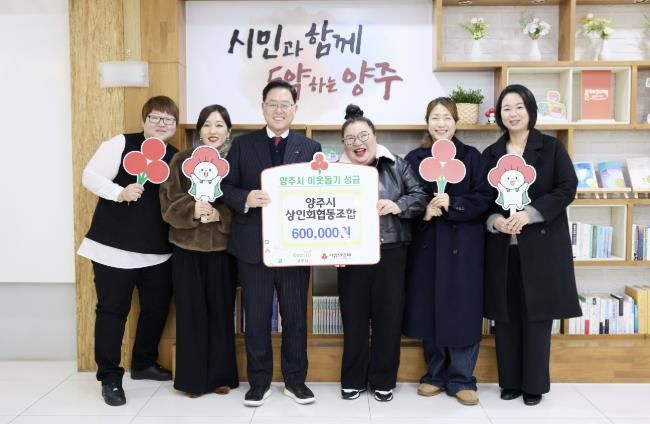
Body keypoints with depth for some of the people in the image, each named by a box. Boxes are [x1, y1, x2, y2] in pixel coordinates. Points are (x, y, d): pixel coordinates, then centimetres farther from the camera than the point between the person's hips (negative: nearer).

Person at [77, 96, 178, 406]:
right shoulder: (121, 144, -5)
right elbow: (90, 176, -10)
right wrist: (119, 193, -25)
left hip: (158, 250, 5)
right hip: (115, 246, -5)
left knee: (156, 308, 13)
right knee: (112, 310, 1)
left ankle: (144, 364, 34)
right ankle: (110, 378, 15)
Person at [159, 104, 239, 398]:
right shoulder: (181, 160, 3)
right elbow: (168, 203, -1)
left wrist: (220, 214, -19)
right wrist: (192, 210, -19)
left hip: (222, 249, 0)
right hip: (187, 249, 0)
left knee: (221, 312, 7)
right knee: (191, 312, 4)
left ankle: (221, 375, 21)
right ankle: (193, 378, 17)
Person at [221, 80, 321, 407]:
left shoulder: (310, 148, 5)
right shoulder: (242, 144, 5)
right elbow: (226, 187, 3)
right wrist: (246, 198, -19)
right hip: (253, 245, 0)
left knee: (295, 316, 10)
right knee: (256, 317, 9)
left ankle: (295, 379, 26)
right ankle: (259, 381, 24)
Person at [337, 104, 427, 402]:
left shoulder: (397, 165, 3)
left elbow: (420, 197, 0)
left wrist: (398, 205, -19)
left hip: (390, 252, 0)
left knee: (388, 316, 7)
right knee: (354, 317, 8)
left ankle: (383, 380, 24)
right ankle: (353, 379, 24)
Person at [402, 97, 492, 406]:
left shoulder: (472, 157, 2)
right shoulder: (414, 159, 6)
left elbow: (483, 198, -4)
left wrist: (452, 204, -19)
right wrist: (424, 211, -15)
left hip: (462, 246, -1)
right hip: (426, 246, 2)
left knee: (462, 312, 0)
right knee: (428, 310, 6)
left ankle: (461, 380, 14)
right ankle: (435, 375, 22)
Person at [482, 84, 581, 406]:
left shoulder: (551, 147, 2)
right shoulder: (490, 154, 10)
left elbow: (567, 189, -5)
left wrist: (529, 214, -17)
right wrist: (495, 220, -12)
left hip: (541, 246, -2)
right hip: (502, 247, 3)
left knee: (536, 316, 3)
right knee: (505, 316, 6)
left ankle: (534, 384, 15)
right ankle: (510, 382, 19)